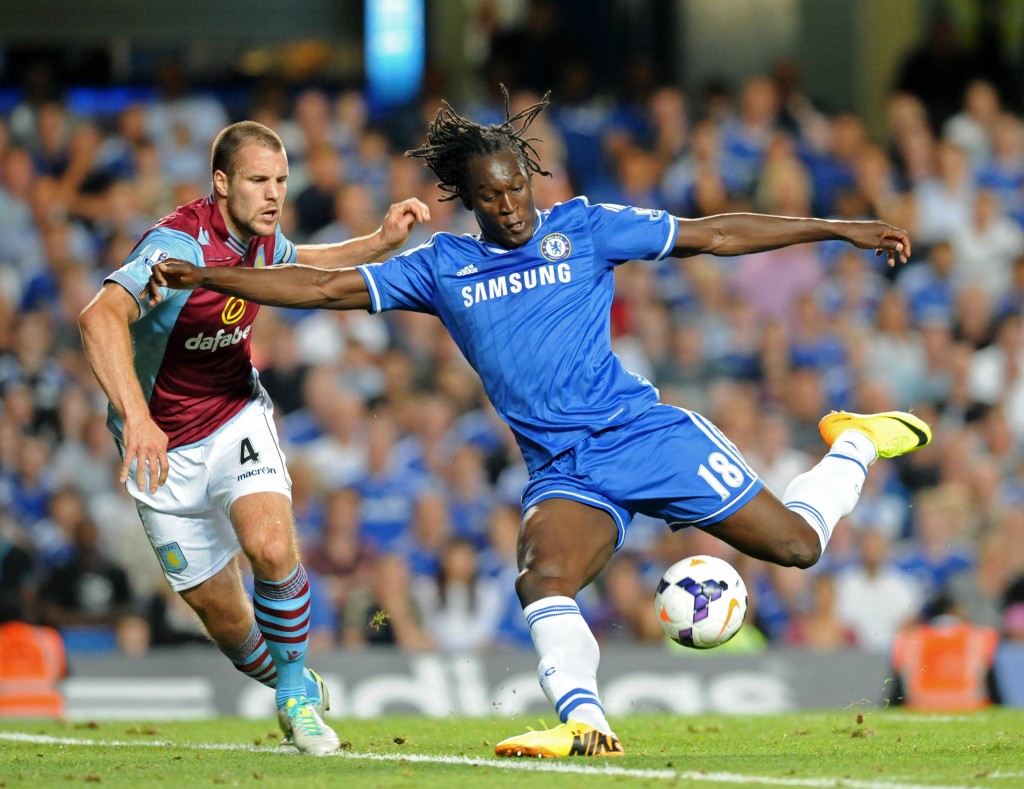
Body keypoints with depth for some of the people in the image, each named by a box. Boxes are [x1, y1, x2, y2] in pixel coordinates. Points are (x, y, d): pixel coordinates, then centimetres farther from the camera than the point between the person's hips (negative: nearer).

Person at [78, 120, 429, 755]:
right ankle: (292, 687, 33)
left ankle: (296, 689, -2)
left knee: (272, 548, -25)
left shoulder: (260, 235, -5)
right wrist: (135, 416, -57)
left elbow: (293, 265, 23)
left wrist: (381, 243, 8)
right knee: (222, 614, 3)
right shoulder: (180, 244, -27)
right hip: (164, 445, -4)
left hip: (237, 418, 4)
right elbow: (101, 316, -44)